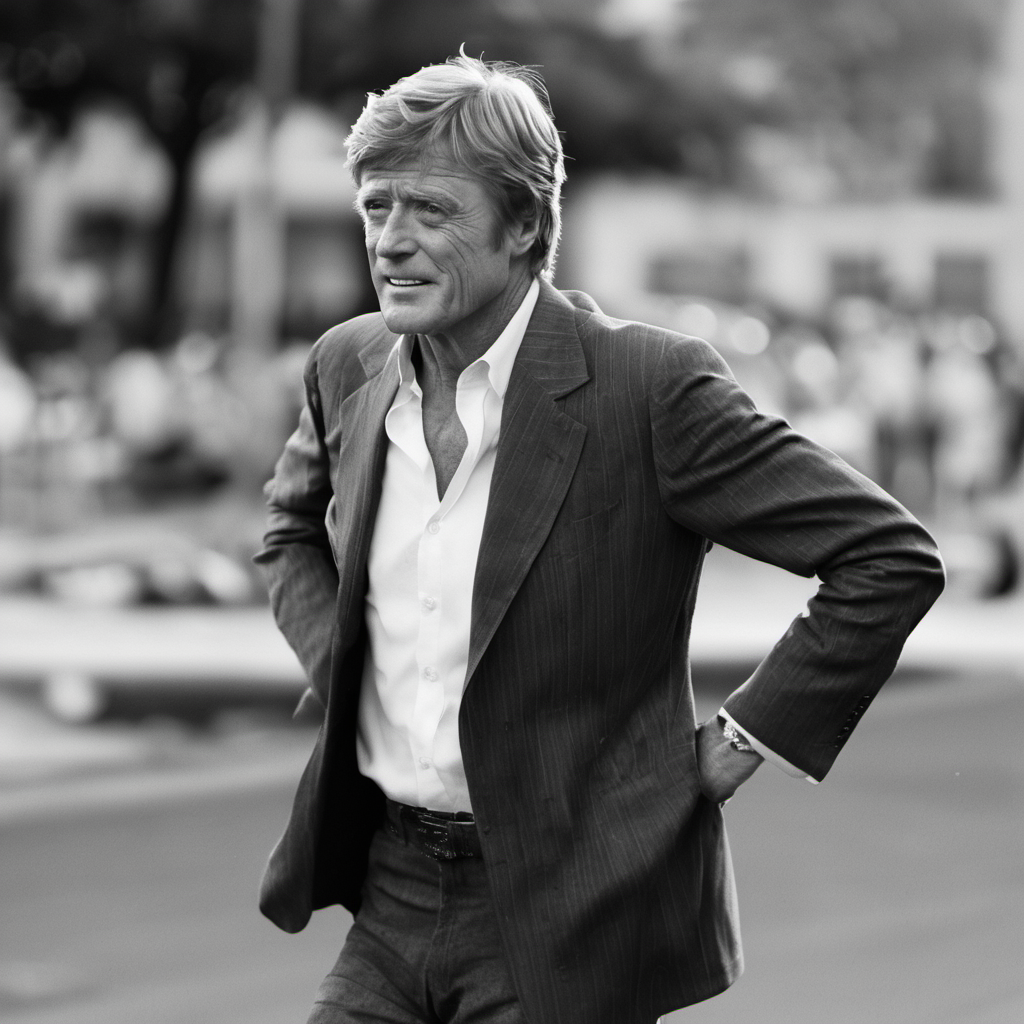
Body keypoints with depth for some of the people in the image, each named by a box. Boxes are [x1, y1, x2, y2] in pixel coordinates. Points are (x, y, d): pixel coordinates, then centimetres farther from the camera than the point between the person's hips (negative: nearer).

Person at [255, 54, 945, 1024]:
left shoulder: (649, 387, -16)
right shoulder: (348, 368, 3)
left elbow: (890, 559, -14)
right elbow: (293, 528, 26)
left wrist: (743, 738, -11)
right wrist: (337, 666, 9)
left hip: (568, 915, -5)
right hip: (390, 892, 5)